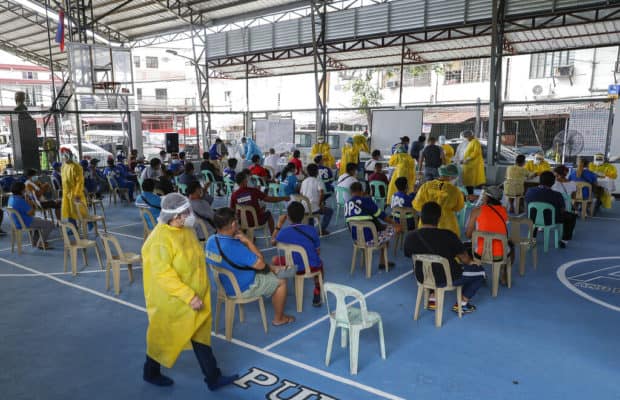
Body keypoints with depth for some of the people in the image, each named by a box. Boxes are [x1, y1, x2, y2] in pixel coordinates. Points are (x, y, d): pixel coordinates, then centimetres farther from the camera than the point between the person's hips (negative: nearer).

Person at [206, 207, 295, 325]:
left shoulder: (211, 240, -10)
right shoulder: (234, 247, -36)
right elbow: (260, 264, -26)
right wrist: (247, 240, -19)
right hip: (240, 289, -8)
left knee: (268, 271, 27)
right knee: (281, 282, 9)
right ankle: (278, 318, 25)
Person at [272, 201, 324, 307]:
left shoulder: (284, 232, -12)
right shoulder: (311, 230, -8)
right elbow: (318, 251, 2)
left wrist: (279, 224, 12)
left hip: (294, 269, -1)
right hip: (313, 267, 1)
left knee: (275, 260, 26)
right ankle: (317, 295, 29)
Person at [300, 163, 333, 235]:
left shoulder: (304, 181, 11)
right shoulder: (318, 181, -6)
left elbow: (301, 193, 15)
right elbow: (322, 193, -21)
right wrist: (320, 204, -9)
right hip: (314, 208, -6)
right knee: (330, 211, 18)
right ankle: (322, 229, 15)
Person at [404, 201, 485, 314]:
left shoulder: (410, 237, -14)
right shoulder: (448, 235, -24)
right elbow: (465, 259, -9)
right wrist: (470, 262, 16)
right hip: (446, 279, -4)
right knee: (480, 271, 18)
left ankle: (432, 299, 28)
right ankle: (461, 304, 21)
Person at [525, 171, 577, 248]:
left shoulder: (529, 191, -15)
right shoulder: (557, 195, -24)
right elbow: (563, 210, -11)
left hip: (533, 219, 3)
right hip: (551, 220, -3)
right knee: (572, 216, 22)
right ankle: (564, 240, 23)